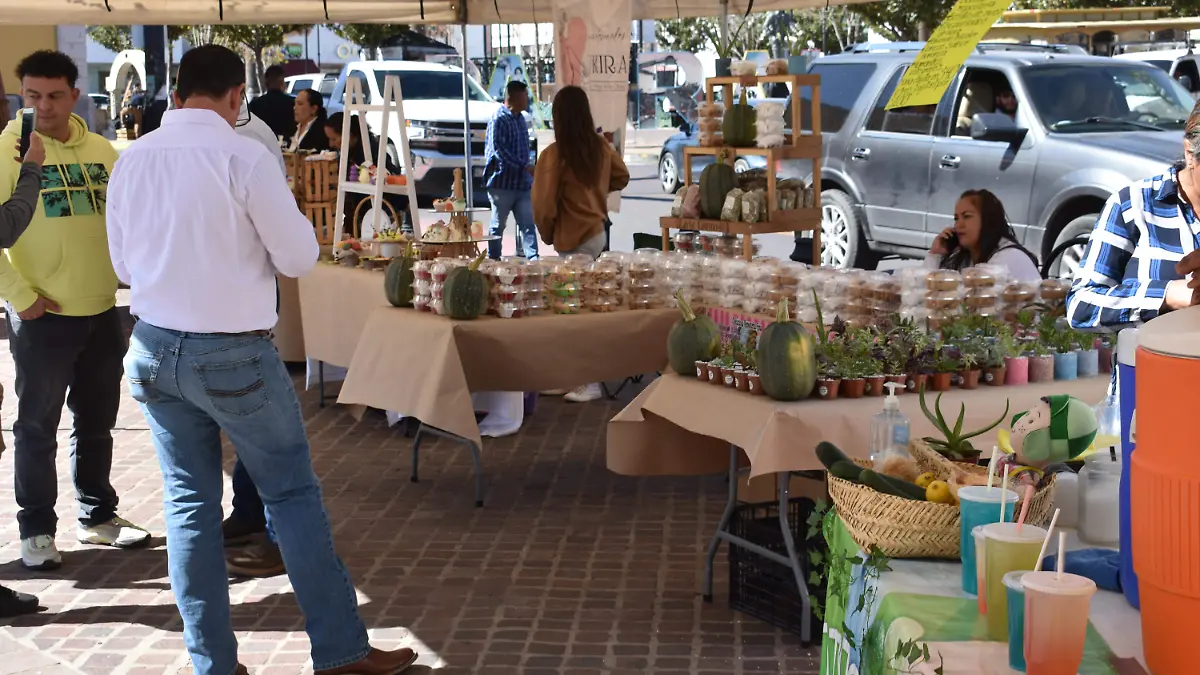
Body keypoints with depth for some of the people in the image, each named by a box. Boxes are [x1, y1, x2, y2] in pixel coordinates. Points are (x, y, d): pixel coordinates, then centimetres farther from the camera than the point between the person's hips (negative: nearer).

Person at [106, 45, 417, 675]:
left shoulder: (132, 160, 2)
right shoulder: (244, 157, -14)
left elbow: (123, 264, 12)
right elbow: (297, 258, -9)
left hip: (153, 350, 5)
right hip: (232, 354, -5)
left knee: (188, 504, 12)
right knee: (293, 495, 6)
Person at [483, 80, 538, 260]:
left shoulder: (520, 118, 14)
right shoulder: (498, 119, -13)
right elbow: (499, 150, -21)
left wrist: (529, 174, 17)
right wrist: (525, 166, -23)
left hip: (522, 183, 7)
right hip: (503, 183, -7)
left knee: (528, 223, 1)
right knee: (498, 224, 4)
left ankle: (533, 259, -2)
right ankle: (493, 261, 15)